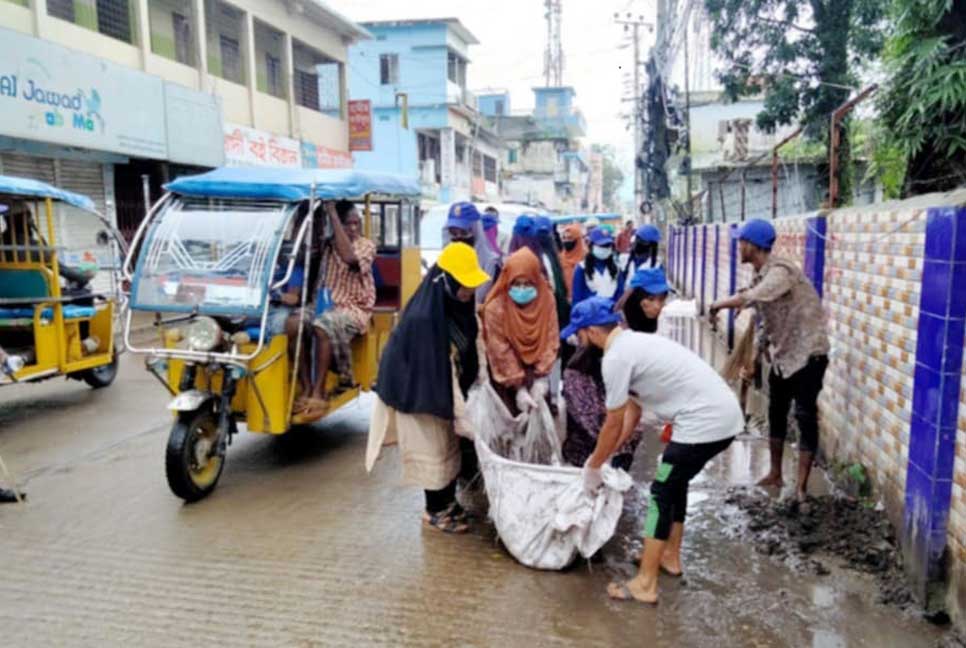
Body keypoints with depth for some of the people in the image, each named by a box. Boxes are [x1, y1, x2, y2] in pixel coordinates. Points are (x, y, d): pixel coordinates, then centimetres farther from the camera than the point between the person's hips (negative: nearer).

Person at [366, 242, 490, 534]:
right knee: (432, 452, 7)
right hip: (421, 393, -8)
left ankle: (449, 502, 35)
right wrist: (457, 408, -25)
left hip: (446, 389, 8)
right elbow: (429, 370, -29)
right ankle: (435, 511, 25)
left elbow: (465, 354, 5)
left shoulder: (456, 307, -6)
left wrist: (469, 390, 5)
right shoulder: (422, 319, -31)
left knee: (450, 447, 17)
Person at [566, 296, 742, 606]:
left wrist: (593, 466, 9)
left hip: (704, 423, -10)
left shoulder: (615, 358, -12)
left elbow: (614, 424, -5)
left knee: (662, 493, 0)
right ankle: (670, 556, 38)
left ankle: (645, 584, 6)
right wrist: (604, 457, 25)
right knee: (675, 483, 24)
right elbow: (633, 411, 24)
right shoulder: (635, 343, 19)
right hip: (725, 415, 10)